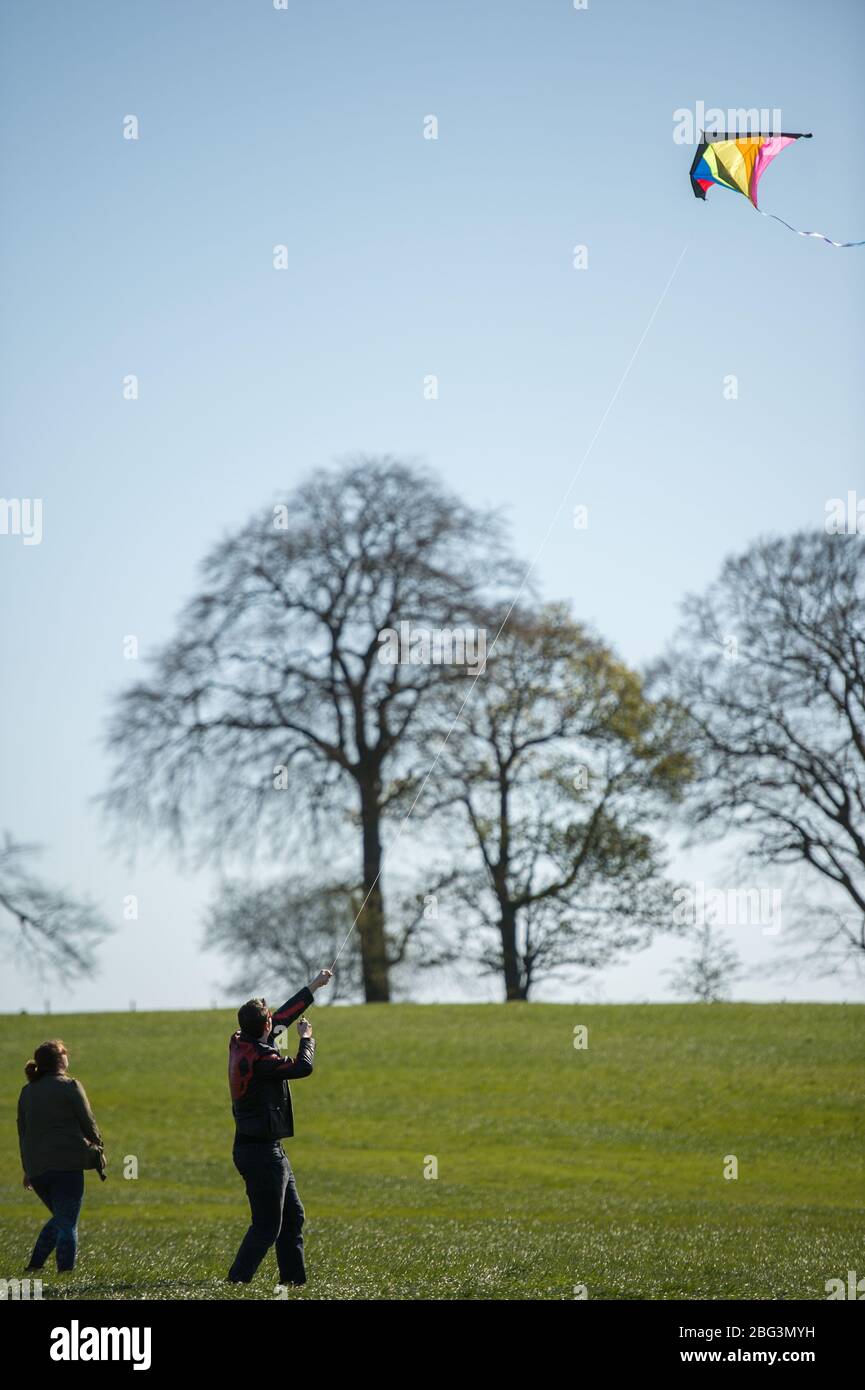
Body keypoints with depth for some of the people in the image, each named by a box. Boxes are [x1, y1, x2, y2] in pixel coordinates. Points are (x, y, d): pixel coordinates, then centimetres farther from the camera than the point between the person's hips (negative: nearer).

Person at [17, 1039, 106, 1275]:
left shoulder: (27, 1091, 14)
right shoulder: (69, 1086, -4)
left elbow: (23, 1132, 18)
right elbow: (88, 1123, -2)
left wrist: (27, 1169, 23)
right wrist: (98, 1149, 14)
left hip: (36, 1167, 6)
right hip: (67, 1164, -6)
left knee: (60, 1218, 21)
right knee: (67, 1223, -2)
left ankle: (33, 1266, 13)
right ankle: (65, 1273, -9)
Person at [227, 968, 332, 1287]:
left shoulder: (240, 1043, 5)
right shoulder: (259, 1059, -23)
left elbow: (284, 1015, 17)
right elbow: (303, 1067, -18)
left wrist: (314, 986, 24)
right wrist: (306, 1038, 2)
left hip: (268, 1150, 10)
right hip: (262, 1150, -10)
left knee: (292, 1216, 16)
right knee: (267, 1226, -6)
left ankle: (294, 1279, 20)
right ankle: (236, 1281, -7)